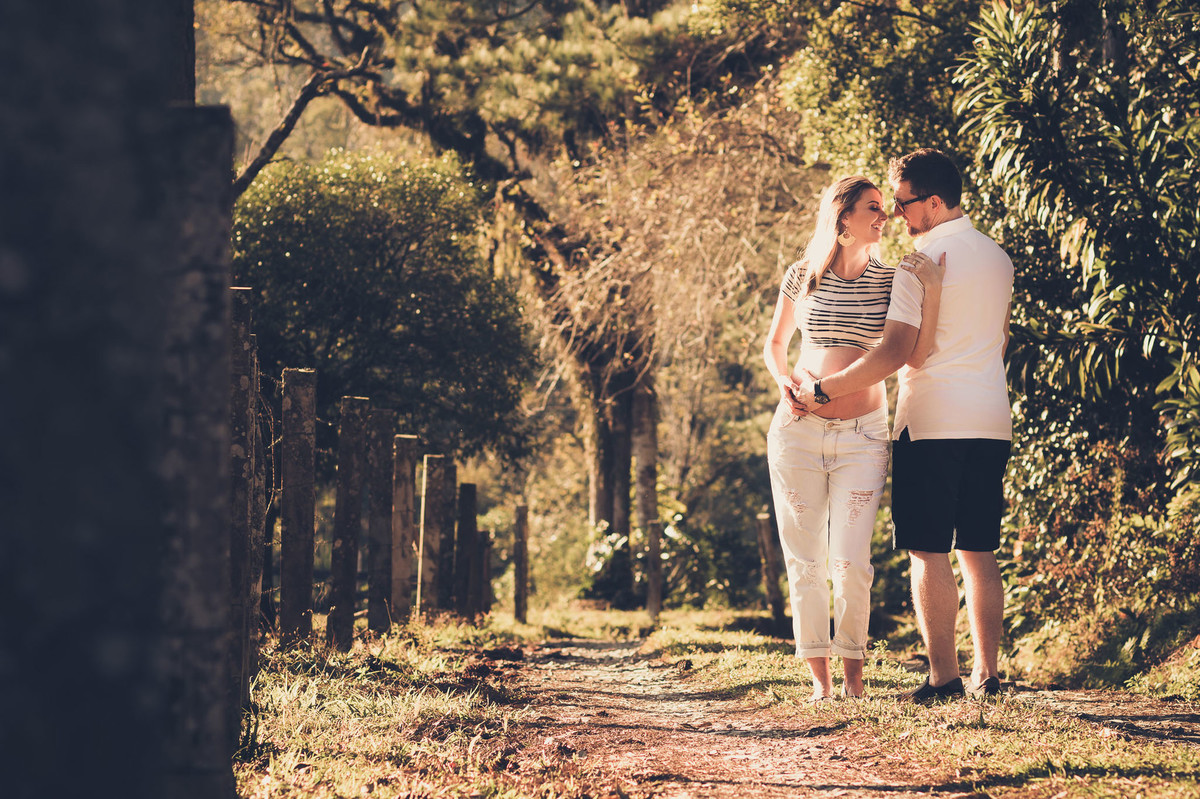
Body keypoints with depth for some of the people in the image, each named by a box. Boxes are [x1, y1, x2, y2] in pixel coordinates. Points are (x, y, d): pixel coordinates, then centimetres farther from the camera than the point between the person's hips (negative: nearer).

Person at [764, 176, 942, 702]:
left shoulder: (890, 279, 2)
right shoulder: (803, 277, 4)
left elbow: (918, 354, -8)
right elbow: (774, 345, 18)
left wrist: (932, 291, -16)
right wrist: (784, 380, -2)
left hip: (863, 435, -1)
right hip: (798, 428, 1)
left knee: (851, 561, -10)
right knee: (805, 561, 2)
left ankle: (854, 674, 6)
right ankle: (819, 678, 10)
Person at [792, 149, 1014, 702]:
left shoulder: (924, 260, -10)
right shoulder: (998, 257, 14)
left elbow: (896, 352, -15)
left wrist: (823, 390, -10)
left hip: (931, 423, -7)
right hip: (992, 421, 7)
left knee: (928, 554, -4)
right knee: (978, 552, 10)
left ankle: (943, 676, -7)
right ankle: (987, 673, 7)